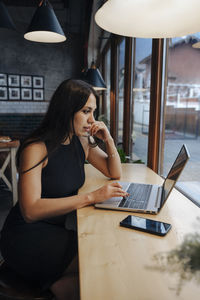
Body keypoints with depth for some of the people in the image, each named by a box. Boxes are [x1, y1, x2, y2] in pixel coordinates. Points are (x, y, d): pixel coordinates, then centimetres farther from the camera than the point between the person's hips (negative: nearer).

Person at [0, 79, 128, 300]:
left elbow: (114, 173, 9)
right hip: (26, 237, -7)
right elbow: (31, 210, -29)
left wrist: (108, 139, -8)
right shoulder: (36, 148, -20)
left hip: (57, 228, 7)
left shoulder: (81, 142, 1)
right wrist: (91, 197, -32)